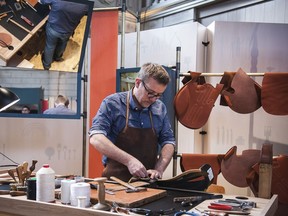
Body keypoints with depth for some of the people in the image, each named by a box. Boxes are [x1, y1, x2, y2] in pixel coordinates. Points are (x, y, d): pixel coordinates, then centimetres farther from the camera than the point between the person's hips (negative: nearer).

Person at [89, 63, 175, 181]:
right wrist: (129, 160, -20)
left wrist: (159, 169, -2)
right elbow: (96, 138, -11)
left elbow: (168, 141, 15)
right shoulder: (113, 103, -2)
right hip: (115, 180, -4)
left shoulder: (160, 108, 12)